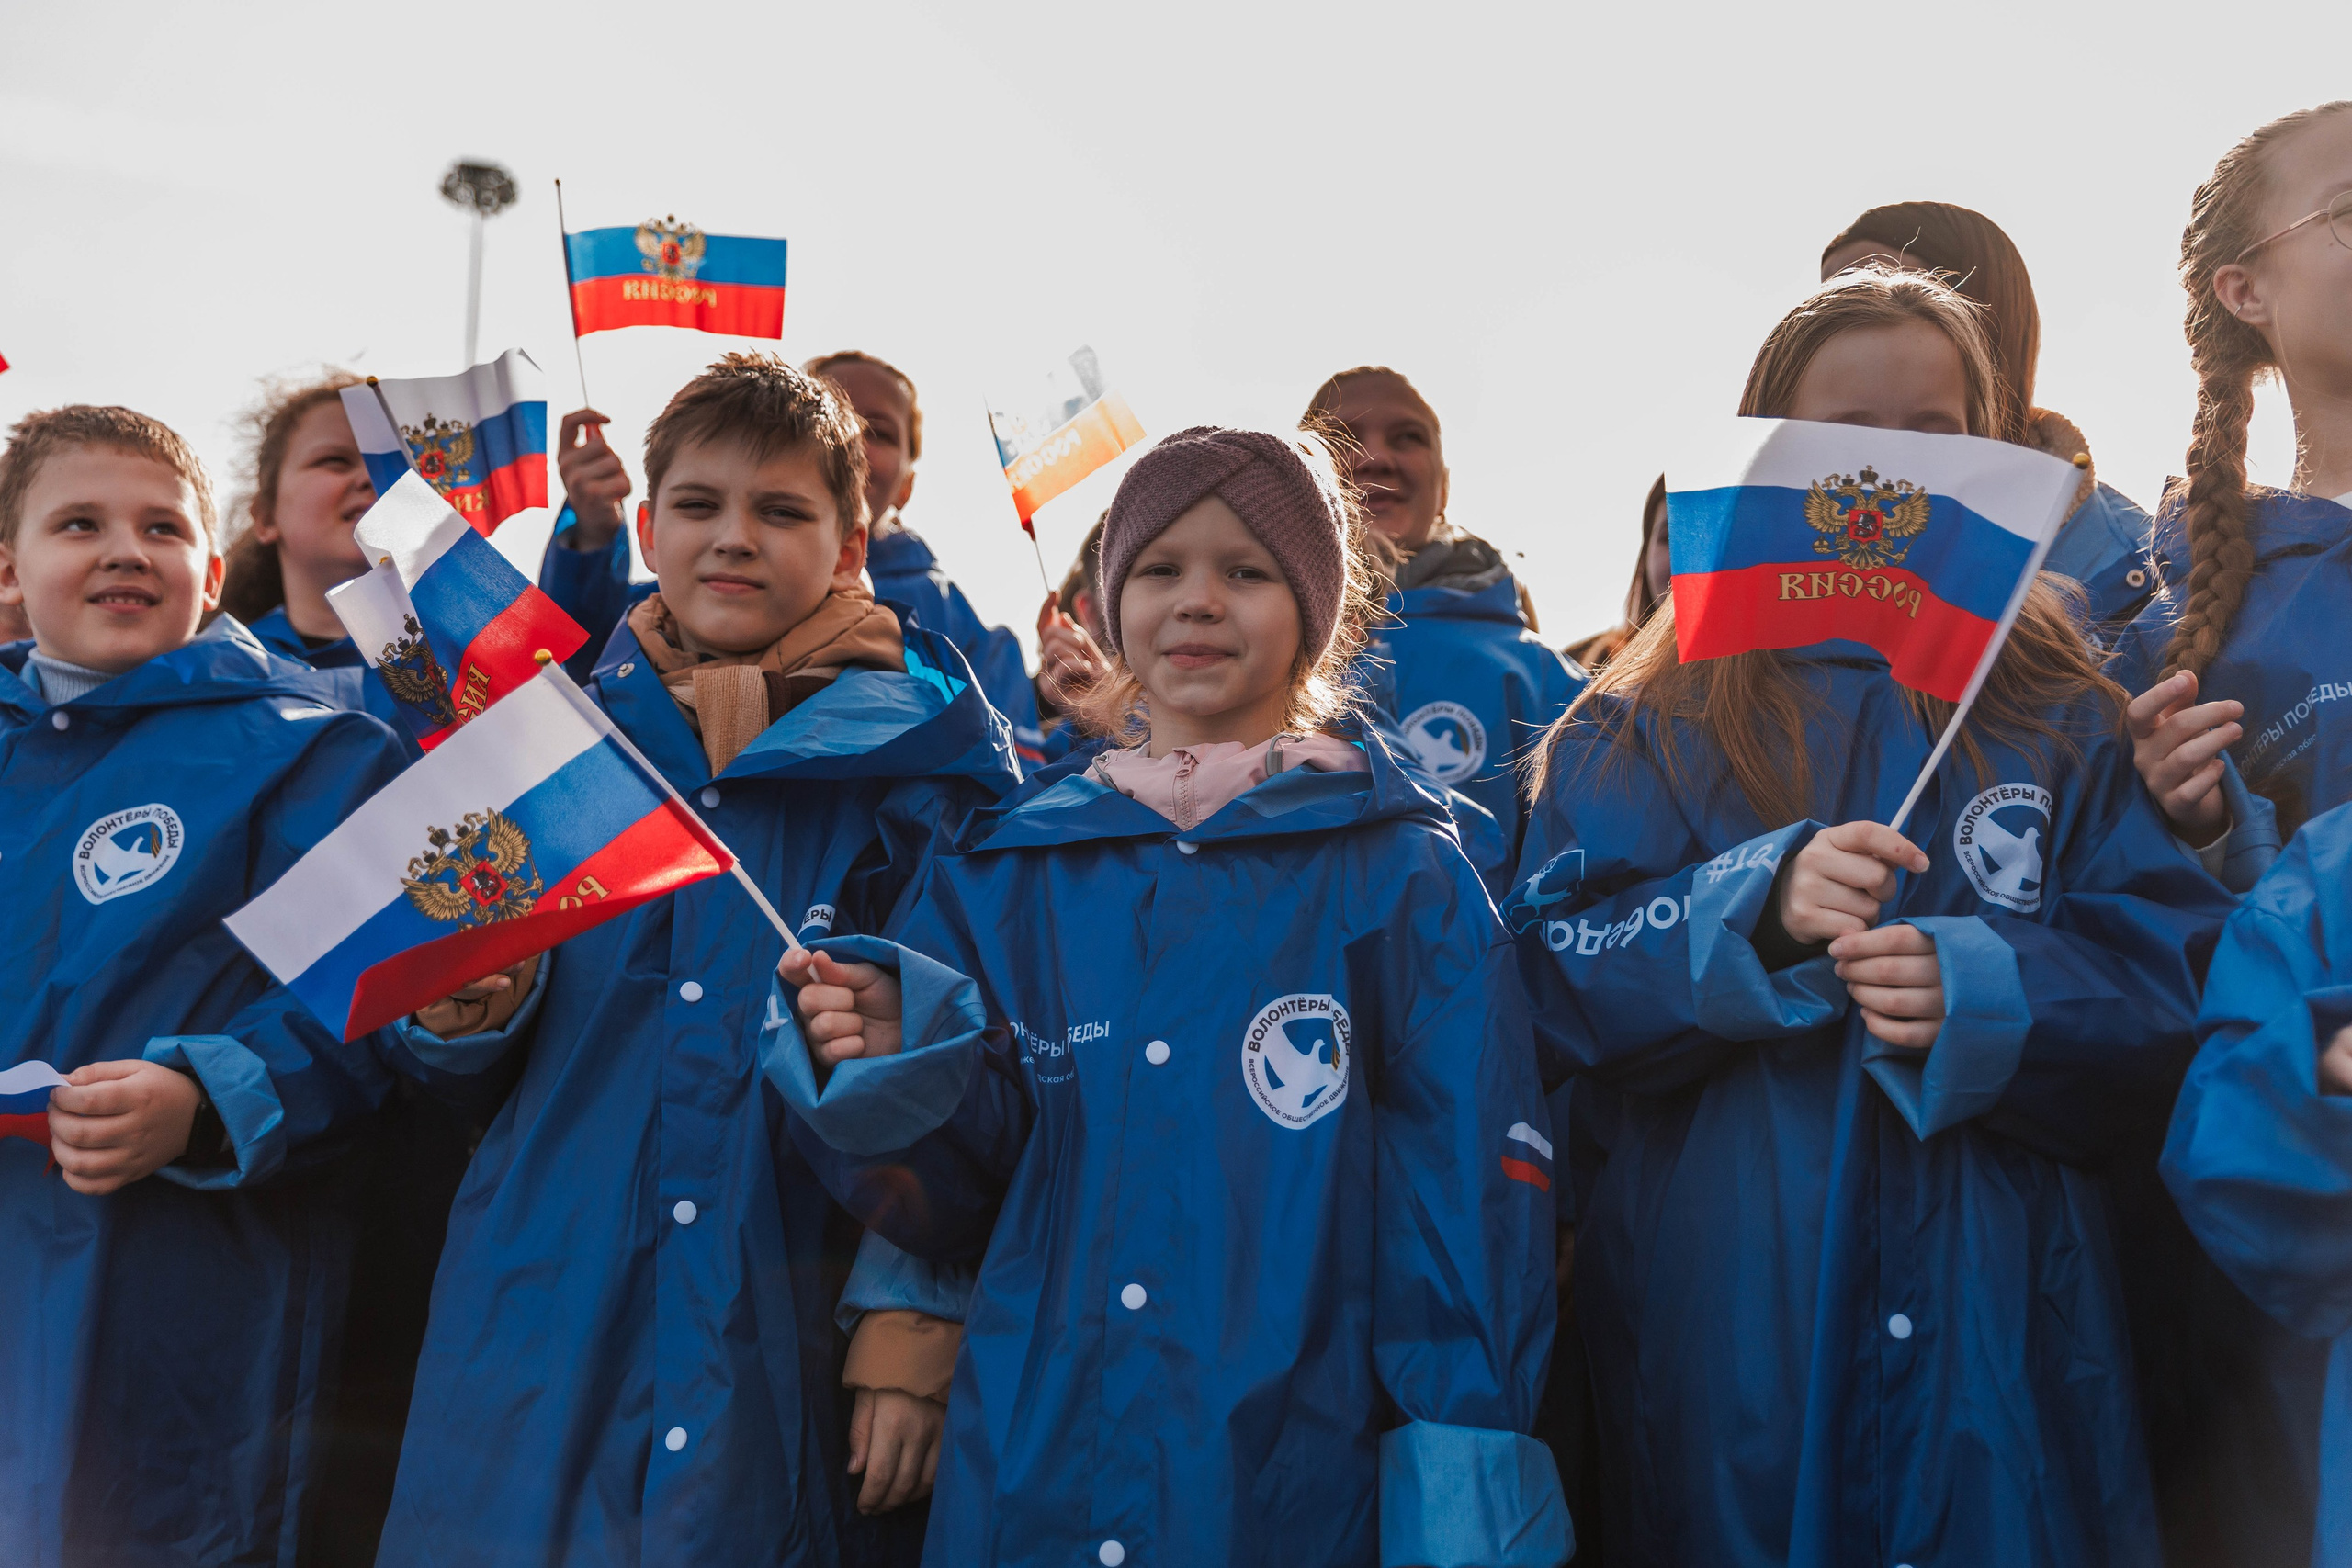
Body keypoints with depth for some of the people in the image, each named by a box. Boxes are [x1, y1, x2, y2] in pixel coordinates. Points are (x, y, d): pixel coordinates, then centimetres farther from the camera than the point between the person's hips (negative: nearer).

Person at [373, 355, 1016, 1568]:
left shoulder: (924, 761, -4)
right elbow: (466, 1052, 13)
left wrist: (917, 1337, -9)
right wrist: (464, 1006, -9)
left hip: (795, 1366, -2)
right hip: (539, 1351, 3)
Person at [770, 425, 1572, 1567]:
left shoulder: (1401, 877, -3)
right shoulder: (1006, 865, 5)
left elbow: (1472, 1201, -4)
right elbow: (961, 1196, 7)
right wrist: (898, 1068, -13)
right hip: (1025, 1476, 3)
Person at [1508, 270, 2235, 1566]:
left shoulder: (2063, 718, 7)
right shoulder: (1657, 719, 6)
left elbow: (2177, 975, -1)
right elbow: (1558, 966, -5)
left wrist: (1984, 994, -20)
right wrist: (1756, 908, -22)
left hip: (1995, 1322, 1)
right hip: (1720, 1313, 0)